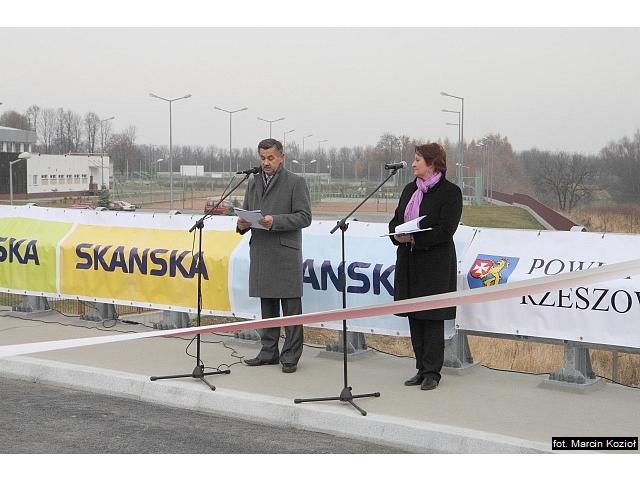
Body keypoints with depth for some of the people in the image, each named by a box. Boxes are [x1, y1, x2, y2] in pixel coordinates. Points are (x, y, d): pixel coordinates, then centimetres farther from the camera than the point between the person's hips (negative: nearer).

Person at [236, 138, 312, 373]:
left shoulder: (296, 182, -3)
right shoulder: (253, 182, 15)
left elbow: (304, 217, -9)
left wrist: (275, 221, -20)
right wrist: (242, 224, -2)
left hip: (286, 254, -6)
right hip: (260, 252, 6)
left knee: (291, 307, -2)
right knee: (267, 306, 12)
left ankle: (290, 356, 4)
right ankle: (269, 352, 21)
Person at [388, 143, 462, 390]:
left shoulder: (450, 192, -8)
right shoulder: (410, 189, 14)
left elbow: (445, 230, -15)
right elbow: (395, 220, 14)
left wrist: (413, 238, -21)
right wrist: (397, 235, -8)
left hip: (435, 263, -7)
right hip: (409, 261, 7)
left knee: (432, 318, -2)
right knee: (414, 317, 9)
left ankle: (432, 372, 6)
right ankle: (422, 369, 19)